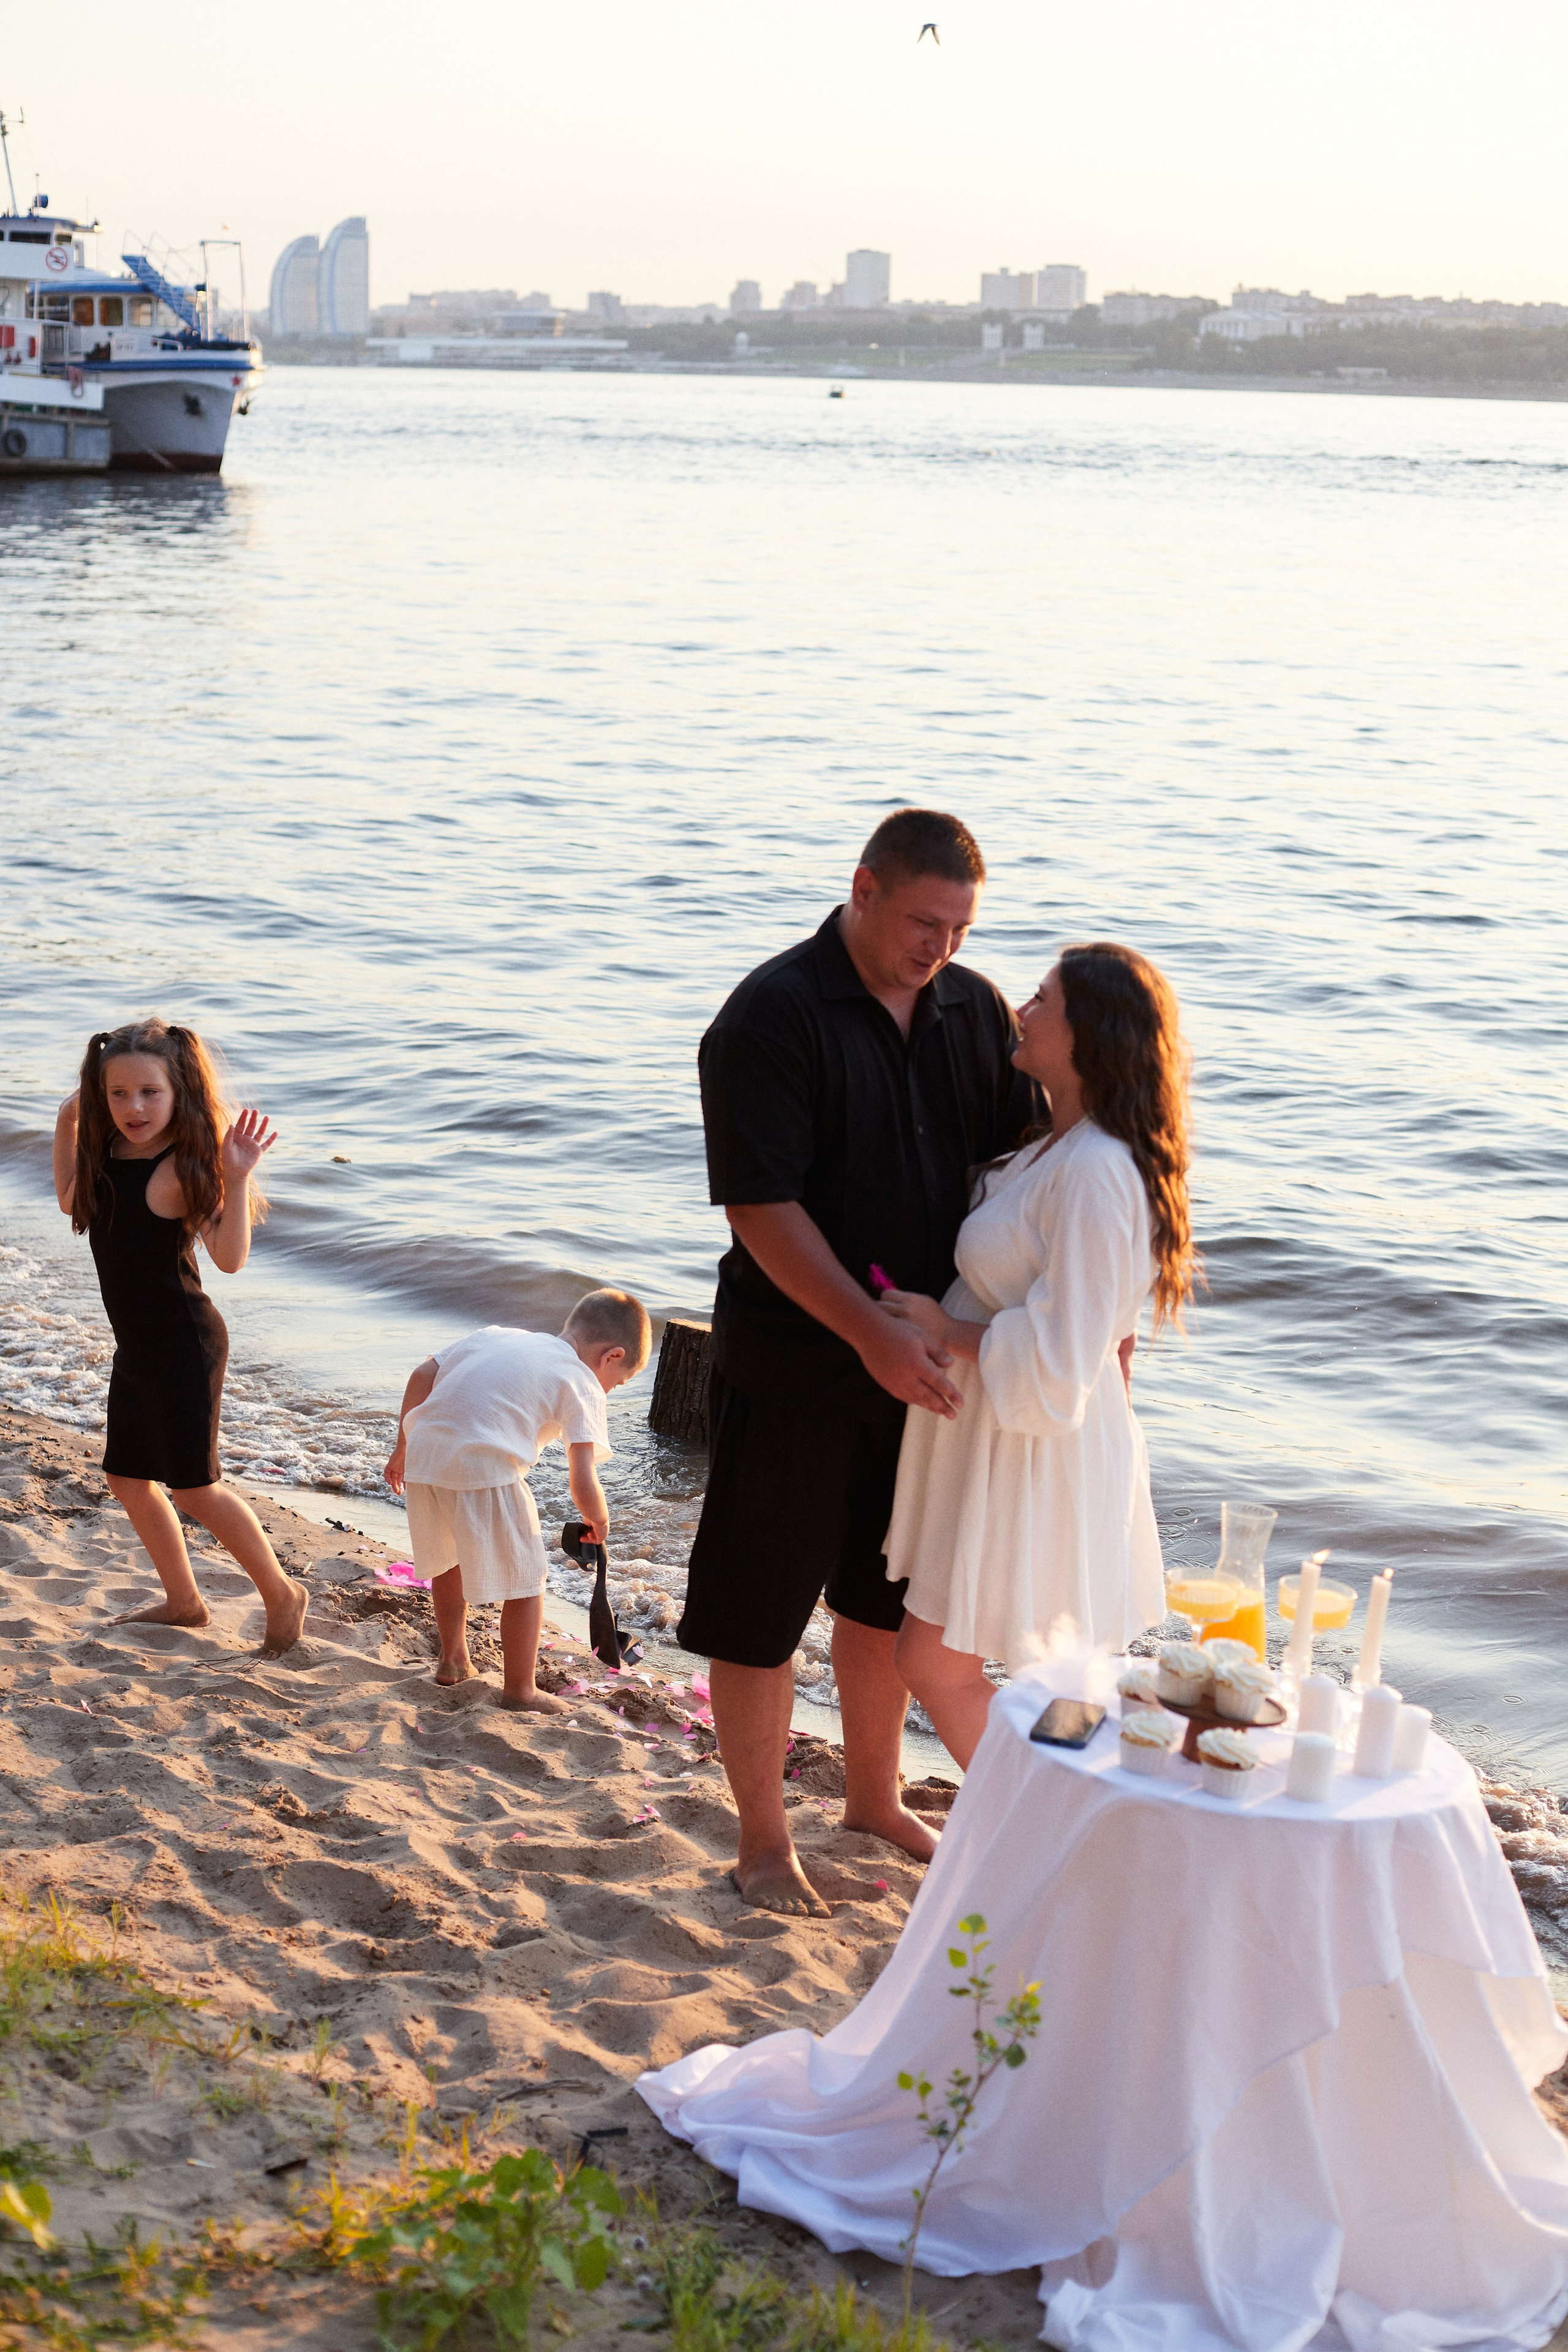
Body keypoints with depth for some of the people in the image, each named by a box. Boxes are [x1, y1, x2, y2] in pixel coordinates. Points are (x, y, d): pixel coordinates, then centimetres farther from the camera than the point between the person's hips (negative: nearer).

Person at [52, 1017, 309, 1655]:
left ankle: (282, 1596, 15)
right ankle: (183, 1602, 34)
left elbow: (230, 1257, -26)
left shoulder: (185, 1165, -20)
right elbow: (71, 1202, 22)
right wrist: (67, 1126, 12)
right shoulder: (109, 1152, 2)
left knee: (194, 1488, -2)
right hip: (136, 1346, 9)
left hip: (184, 1345, -9)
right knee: (127, 1479, 17)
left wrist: (238, 1178, -35)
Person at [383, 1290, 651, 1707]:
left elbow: (422, 1375, 20)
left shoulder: (496, 1336, 23)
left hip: (424, 1457, 7)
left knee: (449, 1562, 29)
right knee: (525, 1580, 11)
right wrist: (598, 1520, 14)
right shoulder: (583, 1385, 4)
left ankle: (453, 1659, 46)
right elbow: (582, 1482, -5)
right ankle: (519, 1690, 18)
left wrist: (404, 1447, 27)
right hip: (484, 1472, -7)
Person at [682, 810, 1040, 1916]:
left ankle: (876, 1797, 39)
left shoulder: (977, 1011, 2)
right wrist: (870, 1332, -27)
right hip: (794, 1363, -5)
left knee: (890, 1593, 19)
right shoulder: (773, 1015, -15)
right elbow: (762, 1208, -20)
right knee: (762, 1610, 4)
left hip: (922, 1359, 6)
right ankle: (764, 1841, 20)